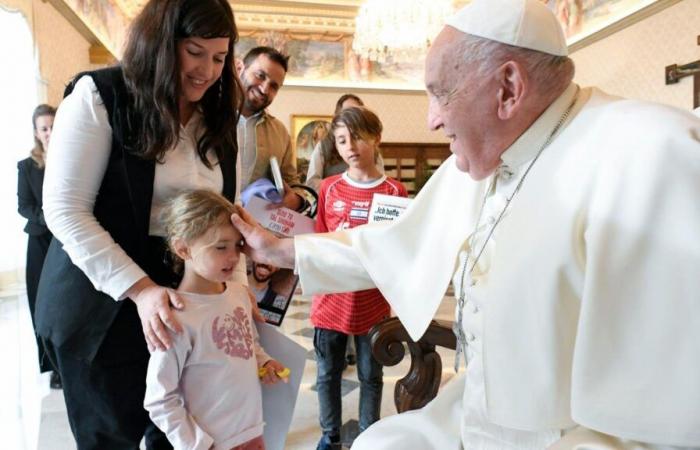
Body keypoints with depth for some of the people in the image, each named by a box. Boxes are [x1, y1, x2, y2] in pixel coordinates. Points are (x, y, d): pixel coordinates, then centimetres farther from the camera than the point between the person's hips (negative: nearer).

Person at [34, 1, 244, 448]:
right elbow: (65, 211, -15)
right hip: (104, 305, -4)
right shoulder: (100, 96, -10)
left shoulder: (219, 119, 7)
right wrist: (140, 289, -24)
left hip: (189, 302, 5)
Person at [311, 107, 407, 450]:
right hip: (331, 300, 2)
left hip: (373, 303, -1)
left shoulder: (394, 191, -6)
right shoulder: (329, 188, 0)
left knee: (371, 375, 15)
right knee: (327, 374, 15)